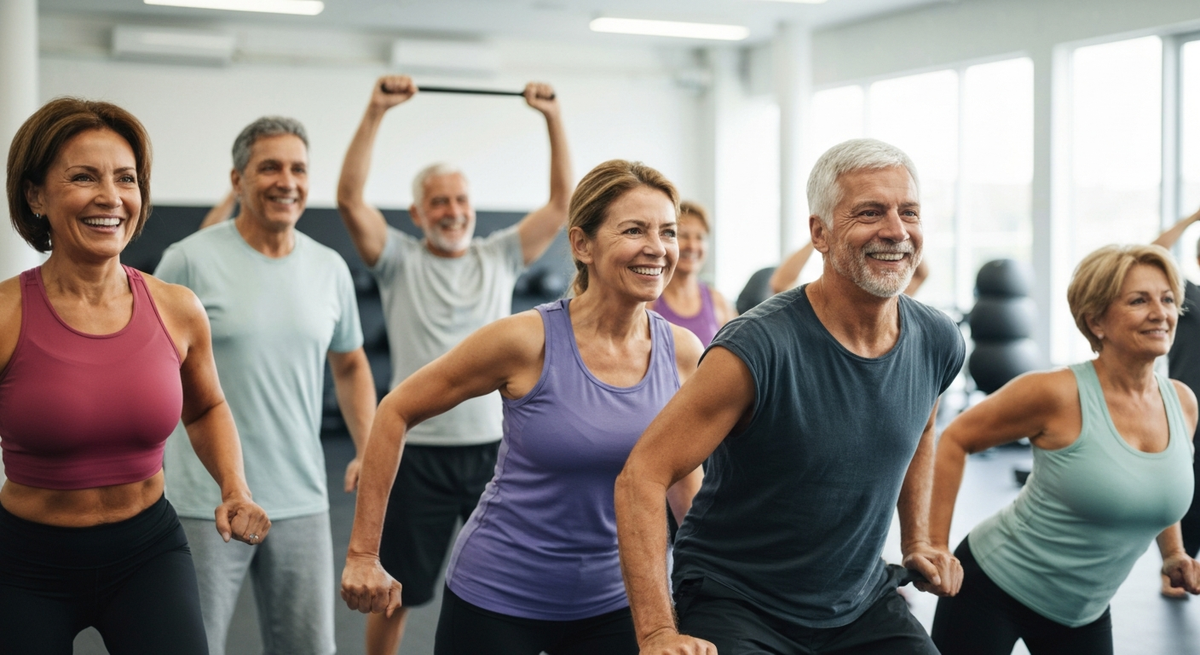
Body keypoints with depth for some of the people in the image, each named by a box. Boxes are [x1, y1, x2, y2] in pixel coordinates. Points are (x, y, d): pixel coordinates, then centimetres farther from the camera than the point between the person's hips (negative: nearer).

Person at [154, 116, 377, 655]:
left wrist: (369, 450, 7)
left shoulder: (331, 269, 7)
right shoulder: (191, 260, -6)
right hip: (203, 504, -4)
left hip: (302, 504, 4)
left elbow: (350, 365, 19)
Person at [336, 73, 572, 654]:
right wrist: (375, 113, -19)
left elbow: (562, 203, 1)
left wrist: (553, 118, -6)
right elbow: (349, 198, -13)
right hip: (418, 452, -2)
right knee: (395, 590, 9)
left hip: (494, 447, 3)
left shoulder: (500, 258, 7)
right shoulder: (399, 261, 0)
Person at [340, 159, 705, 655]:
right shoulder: (528, 340, -18)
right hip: (497, 597, -3)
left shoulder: (683, 354, -7)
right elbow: (396, 412, -8)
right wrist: (363, 554, -9)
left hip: (610, 604, 4)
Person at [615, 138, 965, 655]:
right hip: (734, 606, -6)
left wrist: (916, 540, 15)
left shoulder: (938, 344, -5)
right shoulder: (760, 349, -25)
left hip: (862, 600, 6)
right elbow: (642, 477, -26)